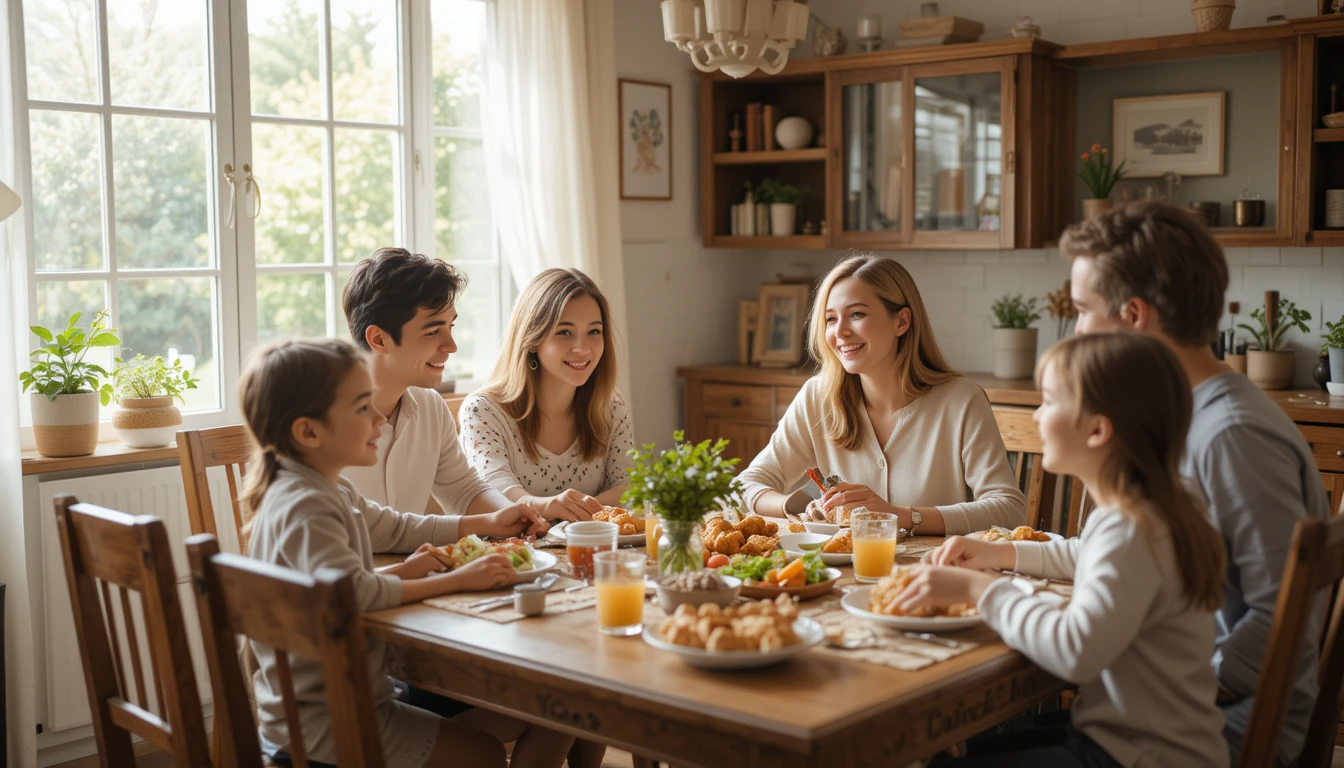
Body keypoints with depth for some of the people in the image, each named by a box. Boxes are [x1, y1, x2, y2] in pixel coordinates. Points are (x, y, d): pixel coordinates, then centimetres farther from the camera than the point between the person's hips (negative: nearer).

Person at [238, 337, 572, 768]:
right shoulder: (303, 508, -25)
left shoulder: (332, 493, 9)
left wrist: (486, 524, 16)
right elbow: (348, 591, -40)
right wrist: (455, 580, -32)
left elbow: (395, 528, 25)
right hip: (320, 720, -10)